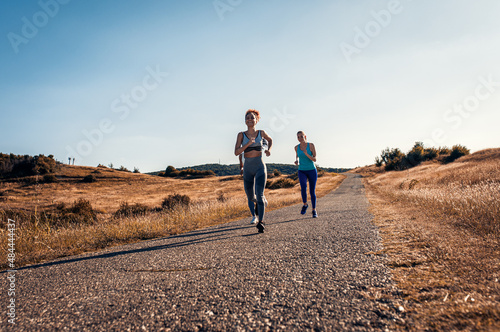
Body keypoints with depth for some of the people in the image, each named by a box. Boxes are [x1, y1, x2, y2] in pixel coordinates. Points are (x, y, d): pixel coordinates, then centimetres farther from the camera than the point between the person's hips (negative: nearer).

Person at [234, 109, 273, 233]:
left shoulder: (261, 133, 2)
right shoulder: (241, 135, -1)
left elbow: (270, 140, 23)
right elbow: (236, 152, -9)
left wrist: (269, 150, 3)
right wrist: (248, 144, -22)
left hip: (260, 168, -2)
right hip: (247, 168, 2)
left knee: (259, 195, -18)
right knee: (250, 197, 14)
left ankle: (260, 222, -9)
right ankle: (262, 201, 49)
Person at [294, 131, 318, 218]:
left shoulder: (311, 145, -9)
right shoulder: (297, 147, 0)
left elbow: (315, 159, -12)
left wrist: (306, 154, -29)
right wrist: (296, 161, -2)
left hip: (312, 171, -1)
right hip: (302, 171, 1)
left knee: (312, 191, 1)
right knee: (303, 188, -24)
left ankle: (314, 210, 20)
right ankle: (305, 204, 3)